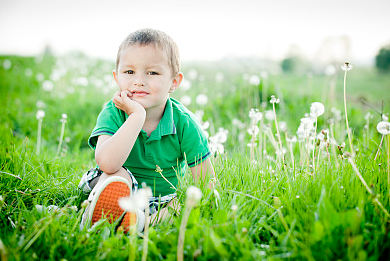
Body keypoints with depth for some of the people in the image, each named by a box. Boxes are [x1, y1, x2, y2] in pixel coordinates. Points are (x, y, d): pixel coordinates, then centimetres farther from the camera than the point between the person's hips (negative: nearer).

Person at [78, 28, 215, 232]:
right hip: (121, 193, -1)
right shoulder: (113, 113, -17)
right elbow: (107, 164, -38)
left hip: (165, 200, 1)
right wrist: (138, 115, -38)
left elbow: (207, 181, -11)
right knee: (118, 174, -29)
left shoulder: (184, 123, -16)